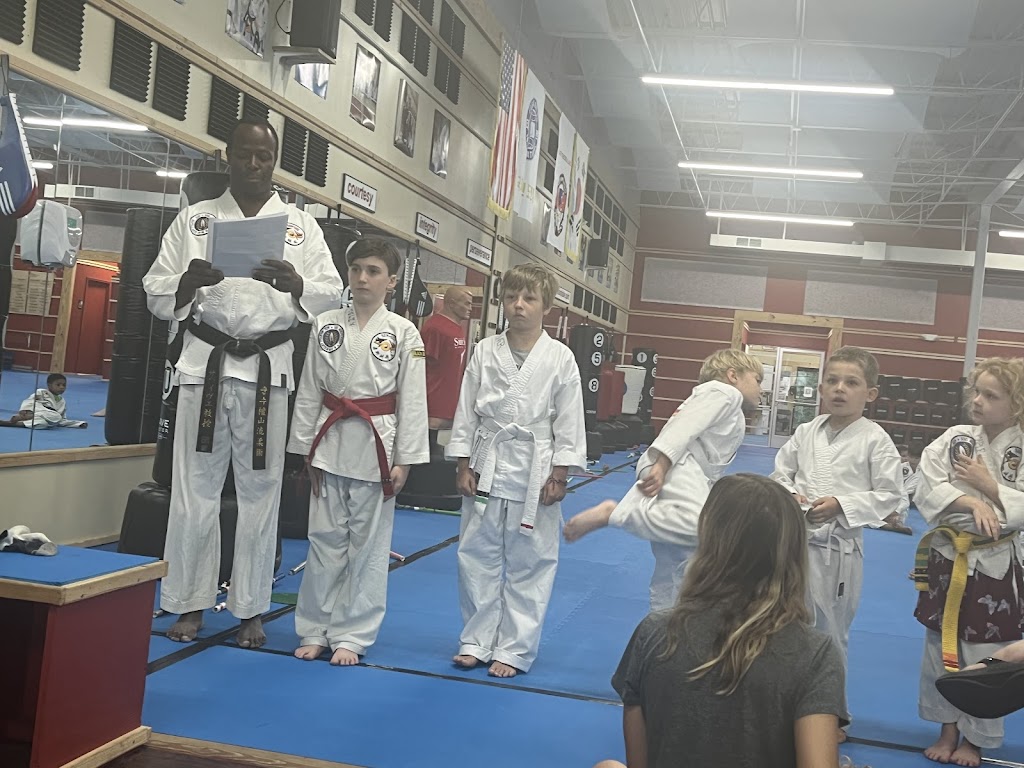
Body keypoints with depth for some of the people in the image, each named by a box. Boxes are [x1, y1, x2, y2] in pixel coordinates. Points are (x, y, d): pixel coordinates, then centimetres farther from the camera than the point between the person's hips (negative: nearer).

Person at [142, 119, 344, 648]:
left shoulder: (300, 226, 8)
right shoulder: (196, 219, 8)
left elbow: (332, 293, 1)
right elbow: (156, 291, 6)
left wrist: (294, 283, -20)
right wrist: (187, 282, -16)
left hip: (266, 370, 0)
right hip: (206, 365, 0)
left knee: (259, 492, 5)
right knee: (196, 489, 4)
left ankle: (250, 609, 17)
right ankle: (190, 604, 18)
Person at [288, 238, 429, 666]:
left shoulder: (404, 333, -2)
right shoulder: (326, 325, 5)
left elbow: (412, 401, -3)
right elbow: (308, 393, 7)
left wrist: (404, 461, -7)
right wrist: (306, 449, 4)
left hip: (376, 446, -2)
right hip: (331, 442, 2)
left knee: (368, 545, 5)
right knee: (325, 539, 8)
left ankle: (352, 634, 17)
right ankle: (316, 630, 21)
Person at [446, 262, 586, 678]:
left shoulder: (560, 358, -4)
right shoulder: (485, 351, 2)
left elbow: (568, 422, -2)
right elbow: (467, 412, 5)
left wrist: (559, 475, -6)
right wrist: (464, 466, 1)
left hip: (534, 472, -2)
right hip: (487, 467, 2)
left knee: (529, 565, 5)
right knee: (477, 558, 8)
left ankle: (514, 649, 17)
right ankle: (477, 641, 23)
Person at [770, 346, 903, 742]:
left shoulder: (875, 440, -8)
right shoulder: (806, 432, 2)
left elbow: (889, 495, -7)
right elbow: (781, 473, 10)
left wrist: (841, 505, -17)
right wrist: (790, 496, -11)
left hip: (838, 548, -3)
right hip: (793, 540, 3)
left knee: (830, 632, 9)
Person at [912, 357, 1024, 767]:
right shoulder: (954, 439, -2)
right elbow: (928, 488, -11)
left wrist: (988, 484, -17)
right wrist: (972, 503, -24)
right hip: (948, 557, 2)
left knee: (985, 658, 8)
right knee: (941, 647, 12)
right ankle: (948, 728, 32)